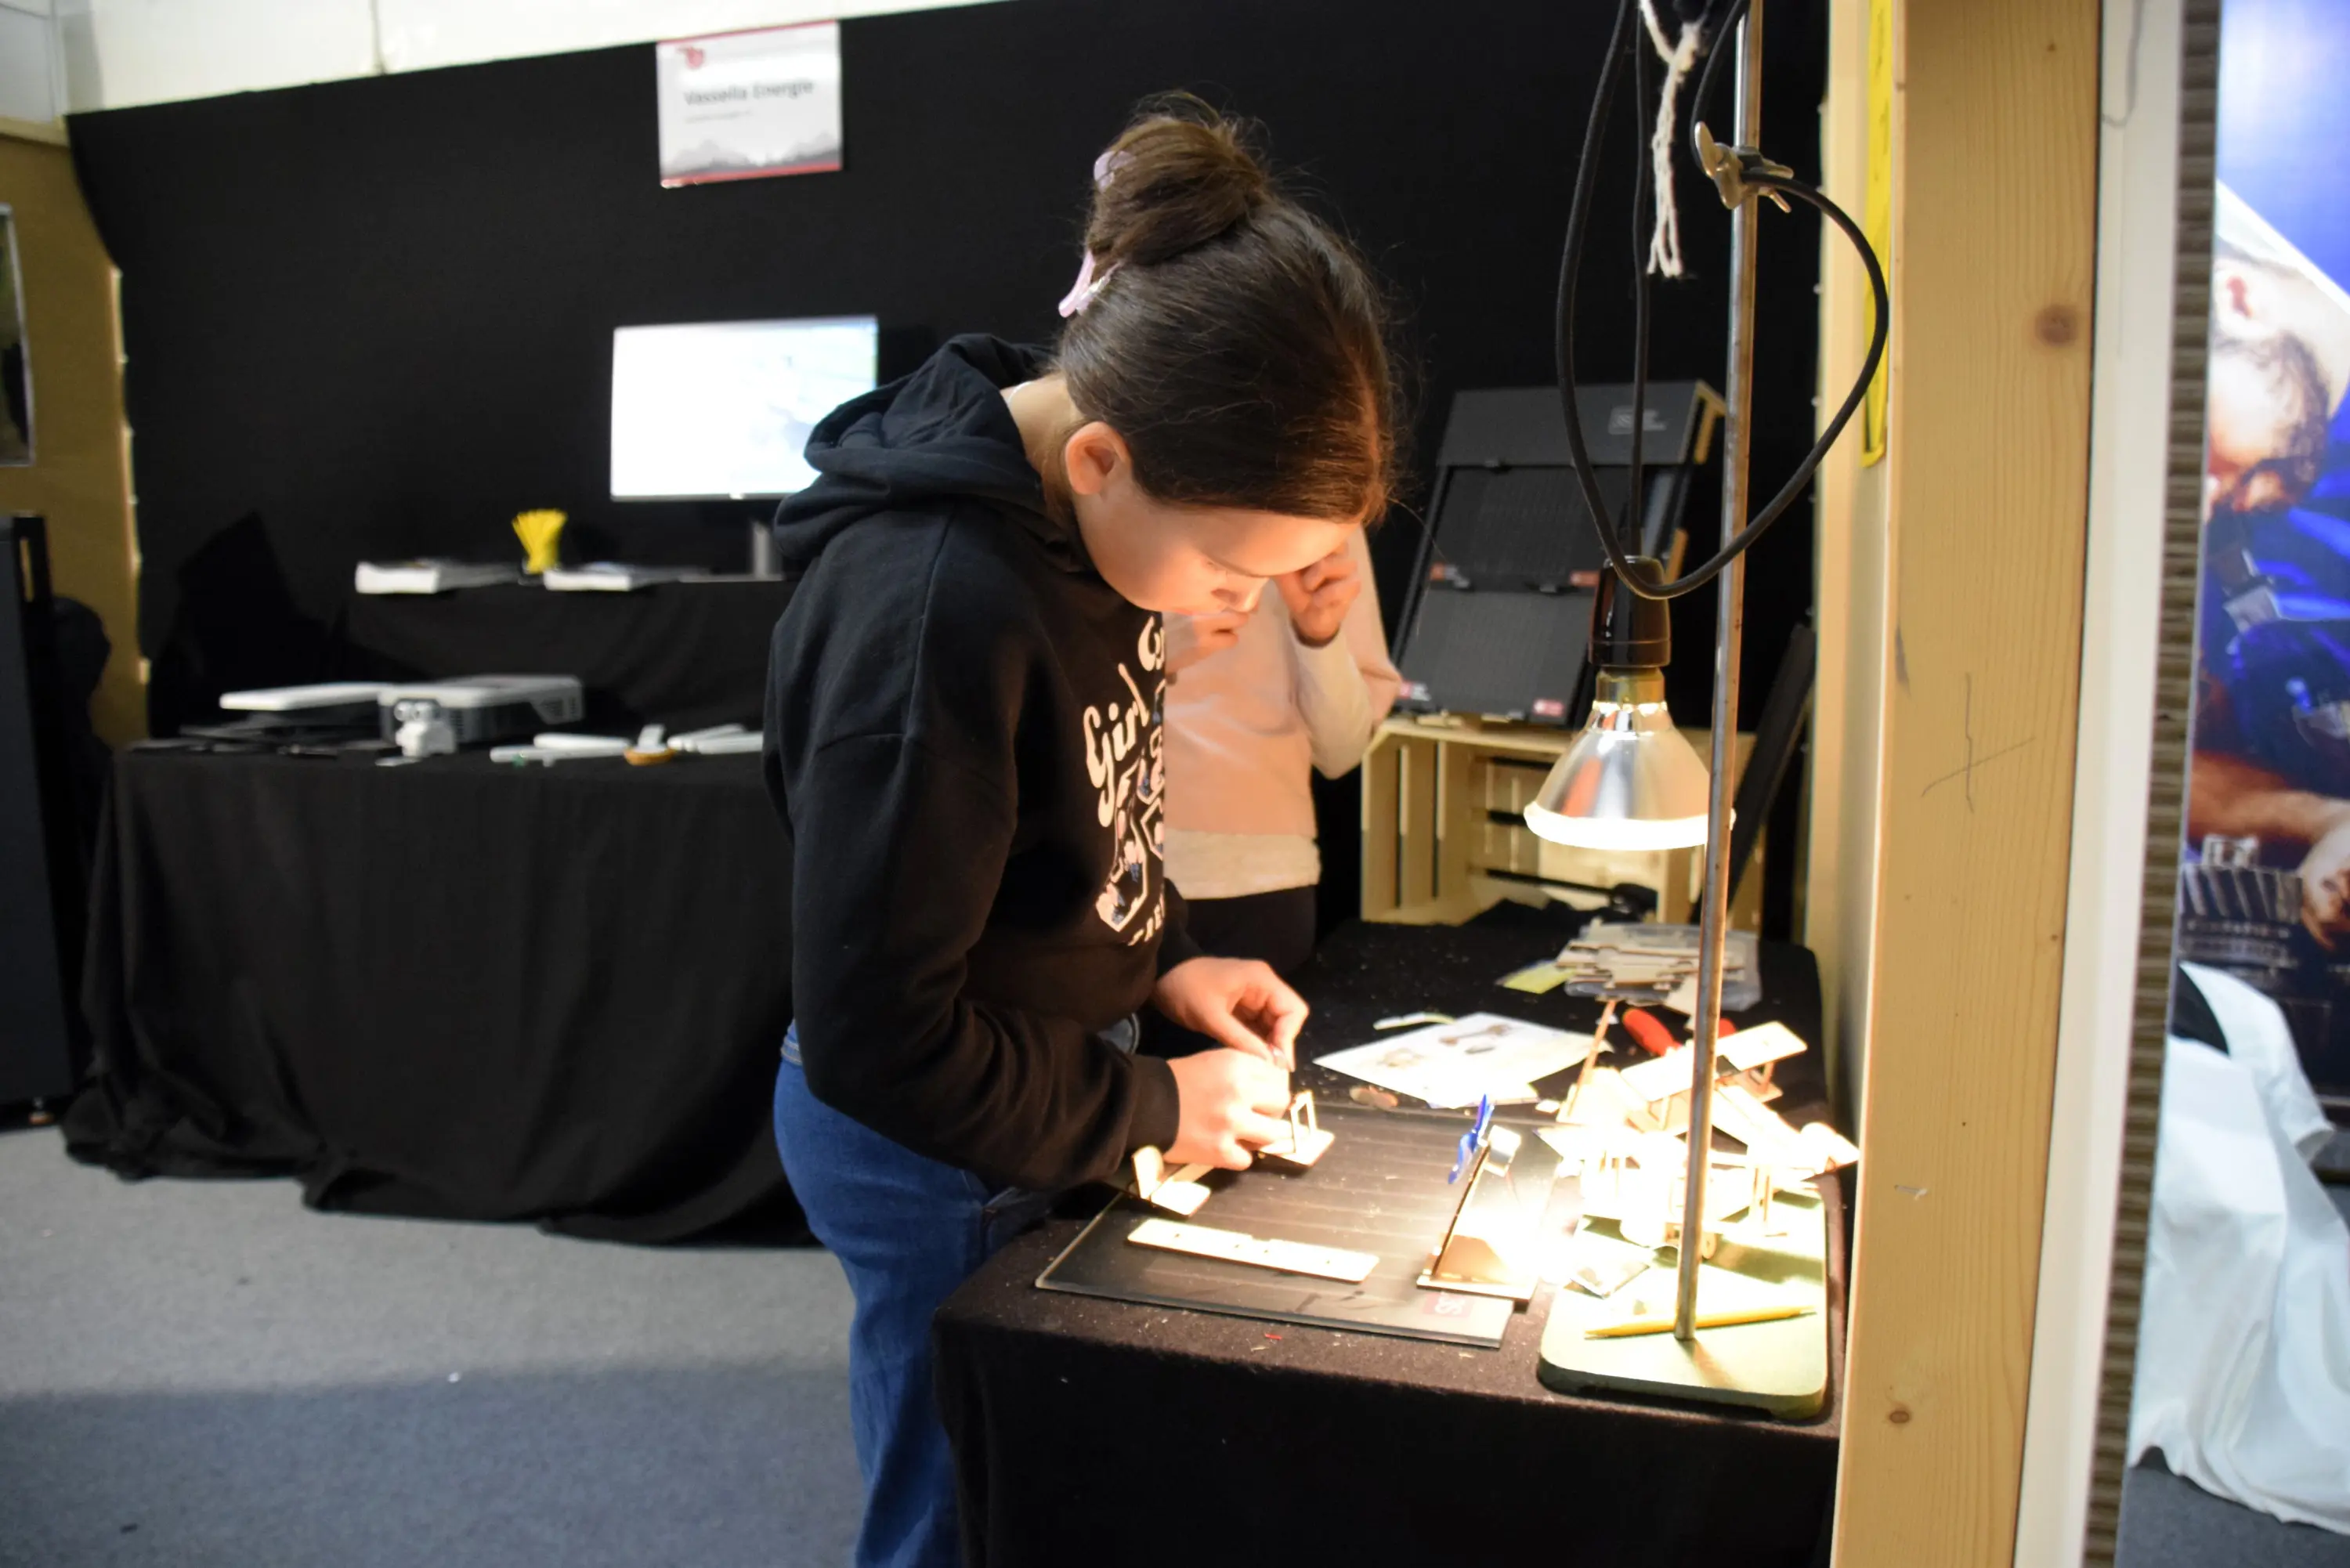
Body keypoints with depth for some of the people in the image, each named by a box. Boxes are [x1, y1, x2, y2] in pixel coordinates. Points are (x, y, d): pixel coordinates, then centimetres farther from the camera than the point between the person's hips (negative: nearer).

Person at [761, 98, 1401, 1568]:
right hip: (946, 1163, -8)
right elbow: (876, 1039, -26)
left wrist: (1164, 955, 0)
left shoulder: (1088, 507, -6)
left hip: (1058, 1087, 8)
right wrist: (1151, 1108, -16)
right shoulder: (935, 607, -33)